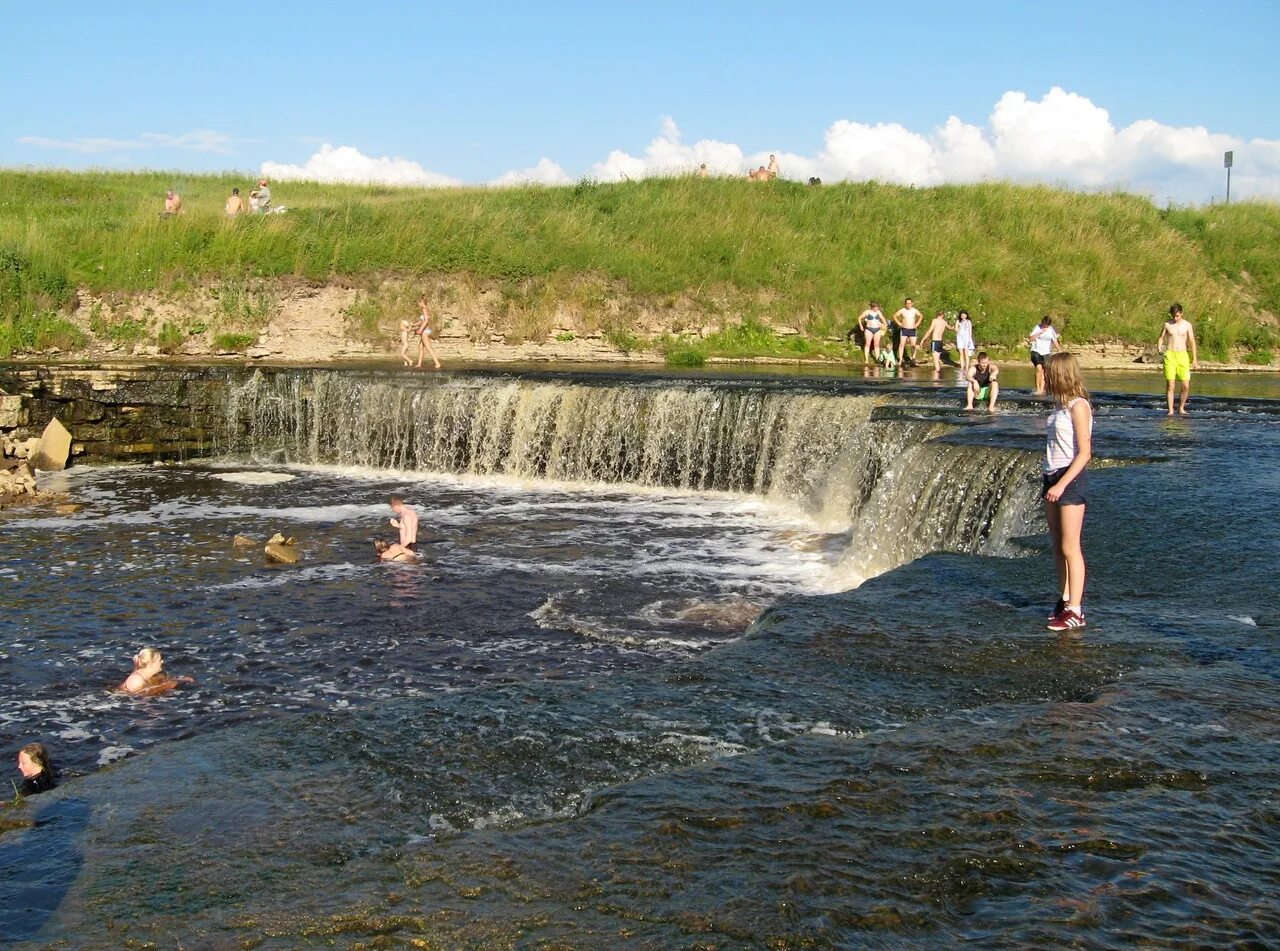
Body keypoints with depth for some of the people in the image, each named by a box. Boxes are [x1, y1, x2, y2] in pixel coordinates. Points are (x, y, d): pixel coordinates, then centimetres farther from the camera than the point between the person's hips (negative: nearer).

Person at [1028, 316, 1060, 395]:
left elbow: (1055, 341, 15)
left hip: (1046, 353, 3)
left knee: (1044, 371, -3)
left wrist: (1060, 350, 8)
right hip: (1036, 351, -3)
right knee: (1039, 368, -21)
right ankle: (1037, 389, -15)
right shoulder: (1037, 328, -5)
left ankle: (1041, 390, -2)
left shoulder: (1051, 330, 6)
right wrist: (1040, 333, -23)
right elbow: (1030, 339, -16)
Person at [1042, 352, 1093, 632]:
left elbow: (1084, 453, -17)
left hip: (1071, 478, -9)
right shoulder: (1059, 404, 13)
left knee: (1070, 548, -7)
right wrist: (1051, 482, 11)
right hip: (1052, 477, 9)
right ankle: (1065, 600, 19)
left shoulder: (1078, 406, -13)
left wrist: (1062, 484, -21)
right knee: (1058, 546, 11)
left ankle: (1075, 610, -3)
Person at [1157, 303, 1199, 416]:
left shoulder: (1187, 325, 3)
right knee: (1169, 385, -6)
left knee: (1186, 385, -4)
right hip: (1170, 355, 0)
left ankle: (1181, 408, 15)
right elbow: (1161, 338, 11)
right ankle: (1170, 410, 0)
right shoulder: (1167, 324, 4)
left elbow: (1192, 342, 6)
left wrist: (1195, 359, 3)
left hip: (1182, 355, 0)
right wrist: (1159, 348, -10)